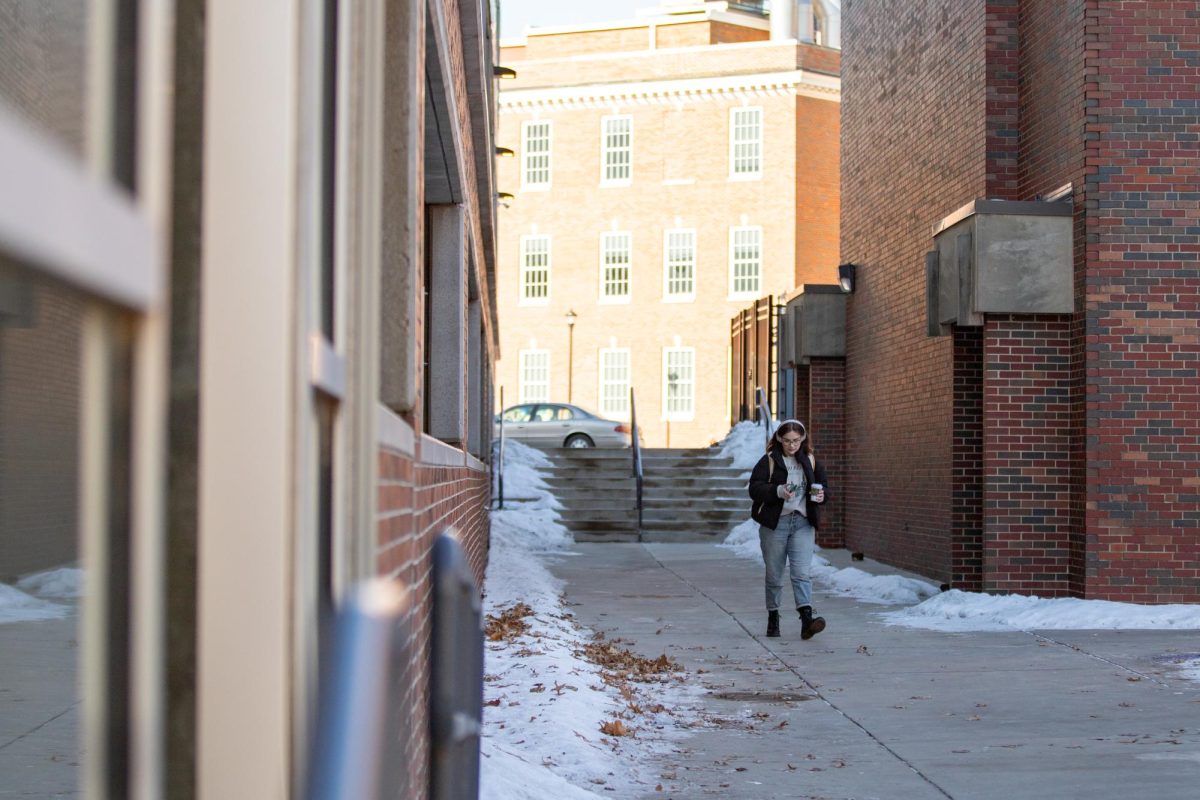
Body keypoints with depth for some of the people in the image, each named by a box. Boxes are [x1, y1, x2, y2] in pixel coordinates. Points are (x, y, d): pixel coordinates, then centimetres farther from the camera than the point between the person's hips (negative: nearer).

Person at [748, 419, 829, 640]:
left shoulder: (811, 461, 10)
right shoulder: (768, 461, -1)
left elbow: (822, 487, 18)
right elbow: (754, 488, -8)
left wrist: (820, 495, -5)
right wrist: (778, 491, -23)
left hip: (803, 523, 1)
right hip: (774, 523, -1)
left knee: (802, 572, -12)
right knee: (774, 574, 8)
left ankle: (807, 619, -21)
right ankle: (773, 618, 22)